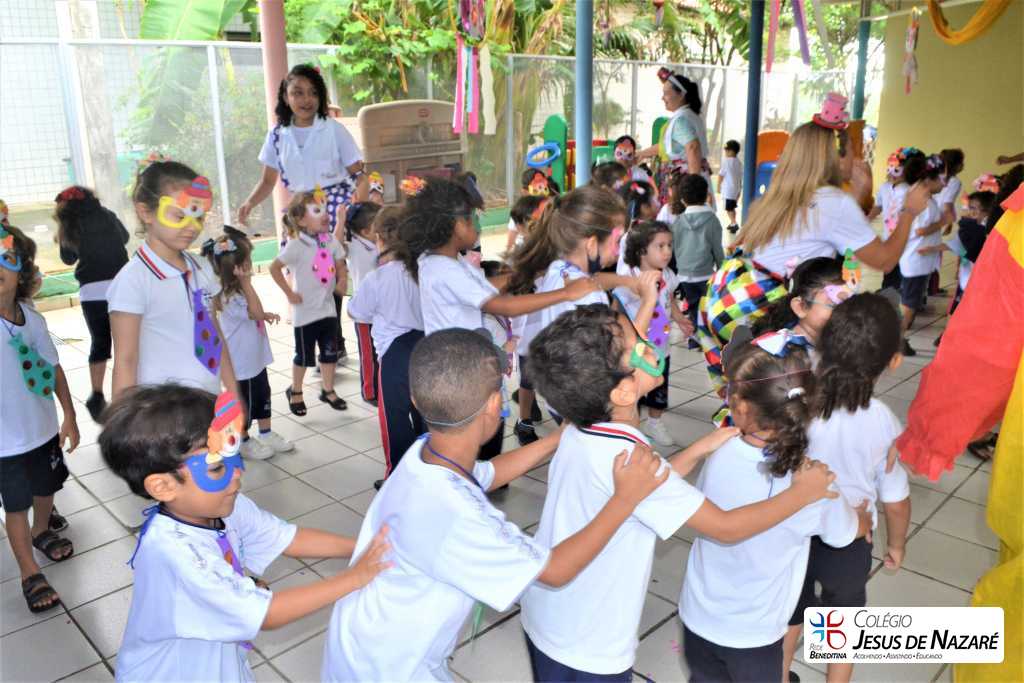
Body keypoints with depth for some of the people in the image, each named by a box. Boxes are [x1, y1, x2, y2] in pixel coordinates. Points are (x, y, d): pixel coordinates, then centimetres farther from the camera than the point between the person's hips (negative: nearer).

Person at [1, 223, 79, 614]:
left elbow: (54, 368, 3)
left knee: (45, 490, 26)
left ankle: (41, 533, 54)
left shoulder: (31, 317, -6)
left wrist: (69, 417, 5)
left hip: (43, 428, 5)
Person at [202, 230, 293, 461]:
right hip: (242, 361, -9)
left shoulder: (238, 289, 3)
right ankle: (244, 442, 25)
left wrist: (266, 315, -1)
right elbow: (256, 313, -31)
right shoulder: (229, 296, -27)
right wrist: (247, 283, -32)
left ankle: (266, 434, 36)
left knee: (263, 396, 20)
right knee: (245, 402, 8)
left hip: (255, 355, 9)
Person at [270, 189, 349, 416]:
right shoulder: (296, 245, -17)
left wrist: (342, 281, -7)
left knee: (329, 352, 13)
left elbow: (340, 265, 12)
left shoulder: (331, 240, 0)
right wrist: (289, 293, -14)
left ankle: (328, 390, 30)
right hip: (306, 311, -5)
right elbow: (275, 268, -15)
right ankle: (295, 391, 28)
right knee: (304, 355, 8)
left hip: (328, 308, 5)